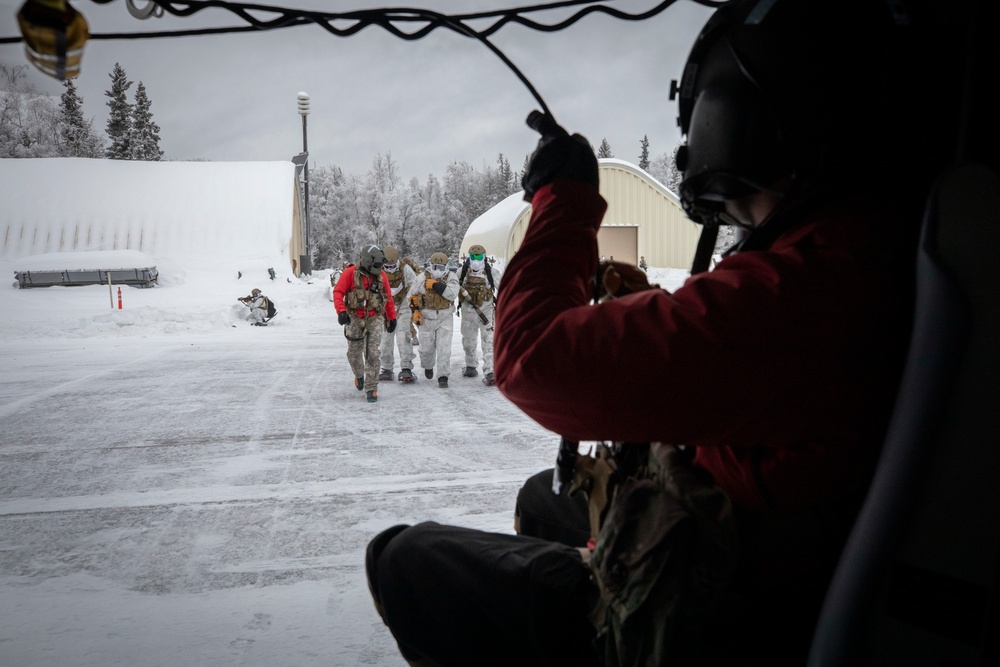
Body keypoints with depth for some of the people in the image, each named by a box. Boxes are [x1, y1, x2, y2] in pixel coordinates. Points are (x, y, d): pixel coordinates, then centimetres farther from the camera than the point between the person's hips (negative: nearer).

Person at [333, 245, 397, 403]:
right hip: (354, 318, -1)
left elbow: (388, 298, 10)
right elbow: (338, 292, -10)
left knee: (372, 354, -7)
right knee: (354, 352, 12)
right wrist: (341, 310, -24)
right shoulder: (351, 273, -8)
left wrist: (392, 317, 14)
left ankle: (371, 389, 0)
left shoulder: (381, 275, 2)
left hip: (374, 319, 1)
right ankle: (359, 375, 43)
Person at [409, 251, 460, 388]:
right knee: (426, 347, 10)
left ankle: (443, 377, 2)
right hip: (426, 318, 1)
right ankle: (428, 366, 41)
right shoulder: (422, 278, -2)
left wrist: (436, 285, -24)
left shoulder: (451, 277, -4)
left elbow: (453, 295, -21)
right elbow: (413, 296, 9)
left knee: (444, 348, -7)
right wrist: (415, 311, -4)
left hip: (445, 318, -1)